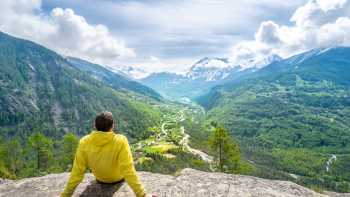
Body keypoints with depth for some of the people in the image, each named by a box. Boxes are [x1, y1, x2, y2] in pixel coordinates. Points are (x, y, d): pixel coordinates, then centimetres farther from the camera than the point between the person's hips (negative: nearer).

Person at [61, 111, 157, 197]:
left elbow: (77, 172, -20)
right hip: (118, 178, -2)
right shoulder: (120, 141, -35)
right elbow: (128, 171, -35)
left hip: (100, 179, 2)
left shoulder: (84, 142, -27)